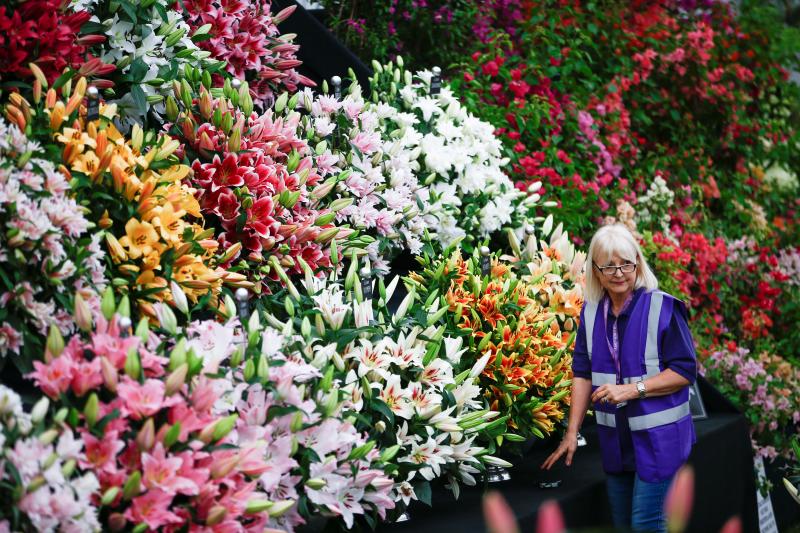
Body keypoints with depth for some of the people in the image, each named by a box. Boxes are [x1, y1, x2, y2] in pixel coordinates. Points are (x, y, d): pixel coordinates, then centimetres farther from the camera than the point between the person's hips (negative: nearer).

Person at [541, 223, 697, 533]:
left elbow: (685, 371, -13)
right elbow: (583, 373, 5)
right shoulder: (592, 312, 3)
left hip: (657, 436, -5)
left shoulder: (664, 308, -14)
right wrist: (572, 434, 2)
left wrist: (632, 389, -22)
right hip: (615, 438, 6)